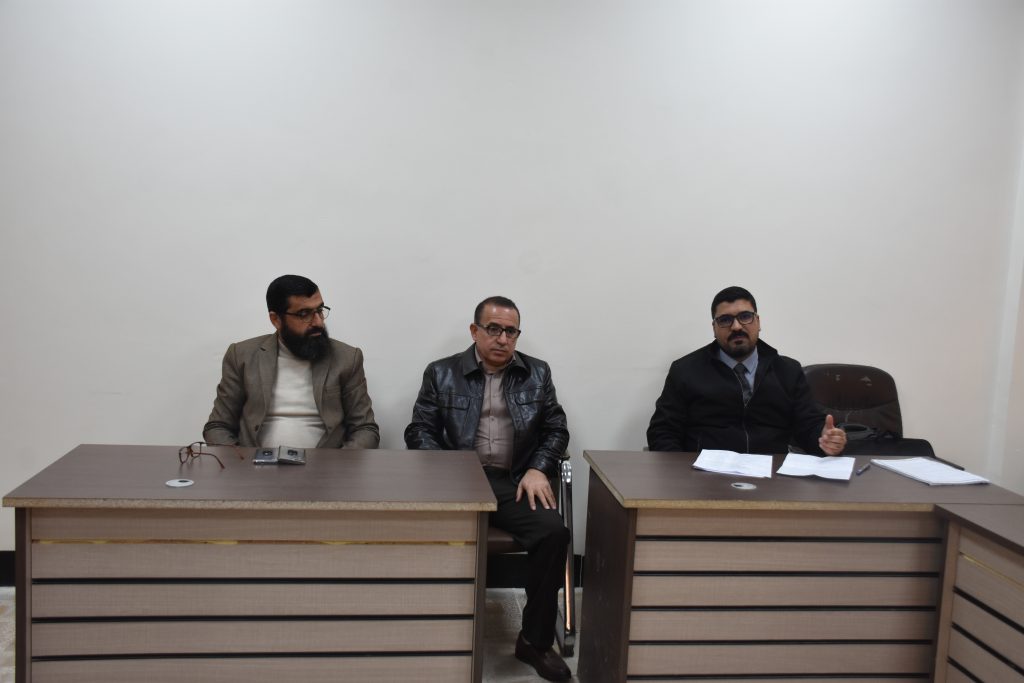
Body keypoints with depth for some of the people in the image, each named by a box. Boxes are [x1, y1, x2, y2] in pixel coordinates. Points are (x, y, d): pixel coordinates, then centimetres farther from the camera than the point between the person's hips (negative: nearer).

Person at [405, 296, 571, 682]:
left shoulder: (537, 374, 14)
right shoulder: (442, 373, 9)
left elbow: (556, 429, 13)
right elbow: (418, 431, 5)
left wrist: (538, 469, -6)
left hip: (515, 481, 1)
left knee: (553, 531, -27)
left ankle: (535, 640, -9)